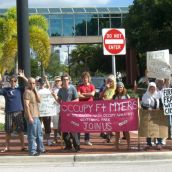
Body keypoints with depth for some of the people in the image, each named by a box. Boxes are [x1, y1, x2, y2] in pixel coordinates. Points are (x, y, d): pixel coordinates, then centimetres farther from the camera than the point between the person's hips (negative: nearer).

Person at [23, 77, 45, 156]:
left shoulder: (33, 91, 16)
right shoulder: (27, 92, -12)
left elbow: (39, 100, 6)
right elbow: (26, 105, -18)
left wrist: (35, 90, -1)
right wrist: (30, 117, -22)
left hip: (36, 116, 10)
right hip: (31, 116, -10)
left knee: (39, 133, 18)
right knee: (32, 134, -4)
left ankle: (40, 148, 29)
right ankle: (32, 151, 1)